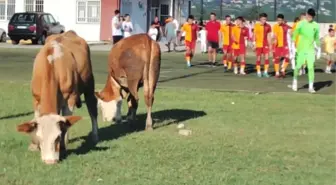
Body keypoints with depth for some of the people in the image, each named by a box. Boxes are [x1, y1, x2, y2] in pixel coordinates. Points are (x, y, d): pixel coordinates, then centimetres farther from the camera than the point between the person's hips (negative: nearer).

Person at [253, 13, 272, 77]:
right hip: (258, 44, -1)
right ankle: (258, 72, 13)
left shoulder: (268, 26, 2)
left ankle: (265, 72, 1)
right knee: (258, 58, 3)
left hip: (265, 44, 2)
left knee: (266, 57, -6)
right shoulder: (256, 25, -4)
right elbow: (254, 35, 0)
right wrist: (254, 43, -6)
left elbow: (269, 36, 8)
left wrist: (270, 45, 7)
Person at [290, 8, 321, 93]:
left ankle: (311, 87, -4)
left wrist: (318, 49, 12)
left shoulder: (316, 25, 6)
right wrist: (293, 46, -8)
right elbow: (294, 35, -2)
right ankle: (295, 81, 29)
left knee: (311, 68, -6)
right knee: (298, 67, 4)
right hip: (301, 49, -1)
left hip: (311, 49, 1)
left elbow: (317, 38, 14)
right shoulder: (301, 24, -3)